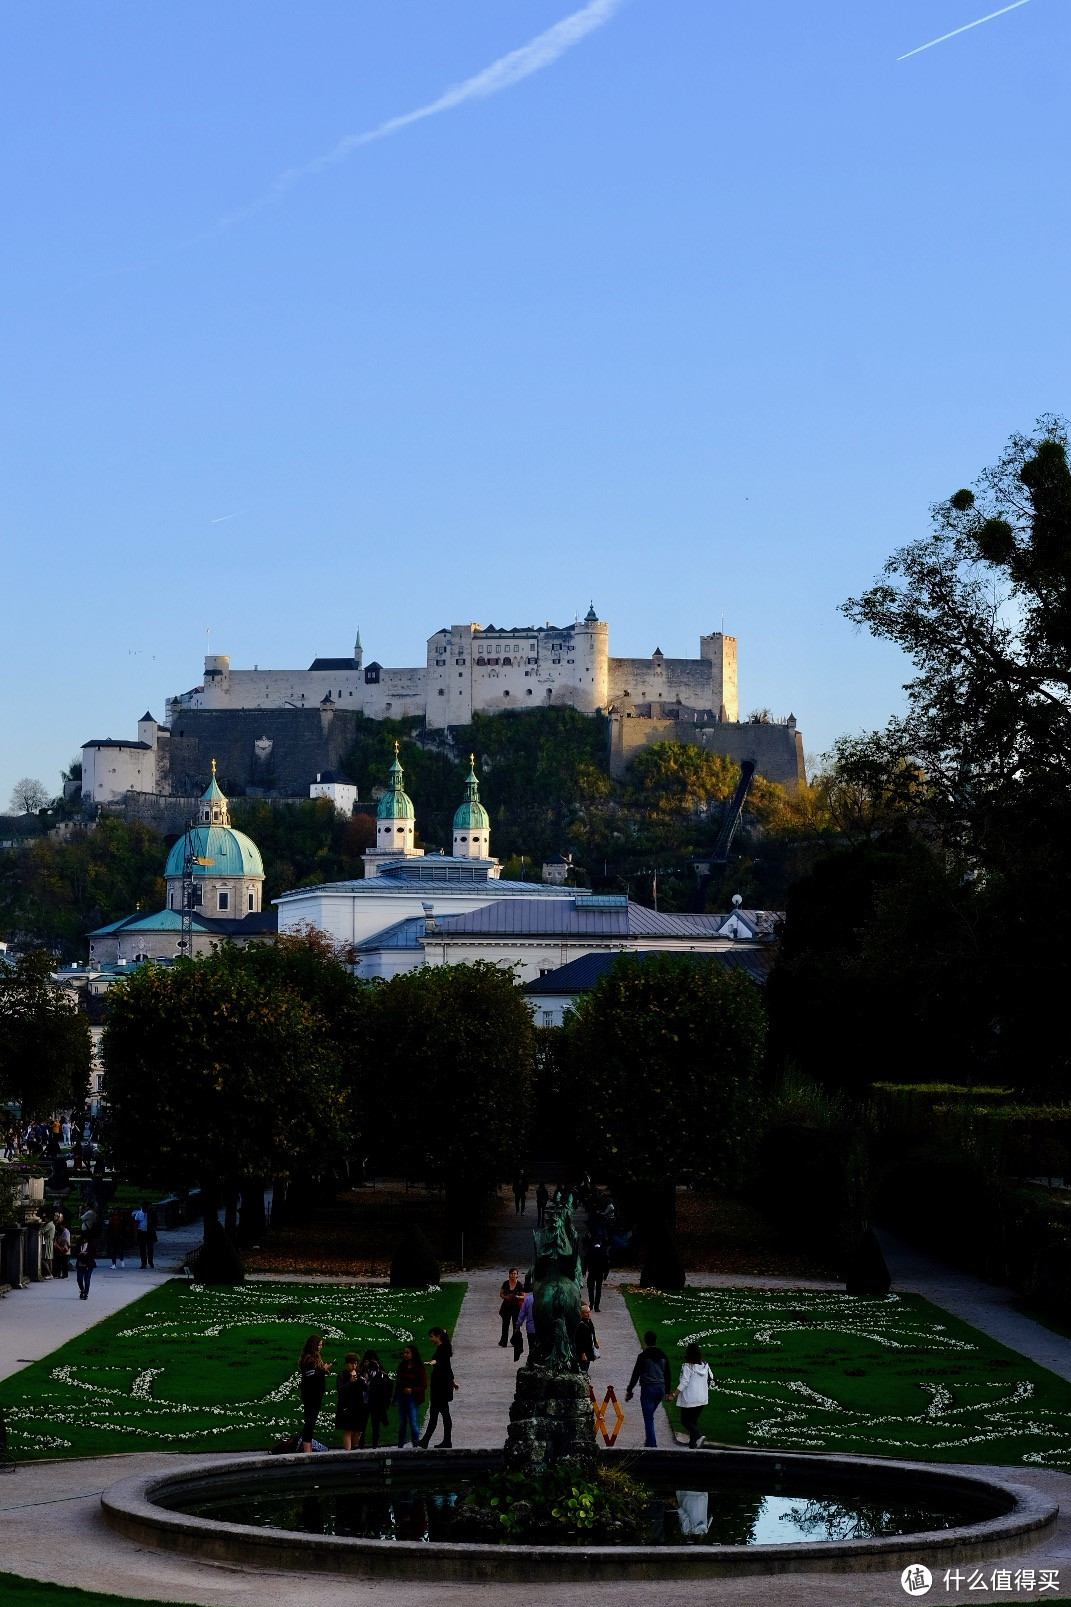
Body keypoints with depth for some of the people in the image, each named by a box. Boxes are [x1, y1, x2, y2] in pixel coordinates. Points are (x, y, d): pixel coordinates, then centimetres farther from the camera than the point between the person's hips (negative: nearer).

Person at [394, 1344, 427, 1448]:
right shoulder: (402, 1367, 10)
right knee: (402, 1422, 8)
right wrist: (395, 1398, 12)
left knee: (413, 1422, -9)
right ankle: (400, 1445, 12)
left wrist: (412, 1390, -19)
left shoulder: (419, 1368, -5)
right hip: (401, 1396, 5)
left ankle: (416, 1442, -2)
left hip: (412, 1397, -5)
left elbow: (424, 1385, -5)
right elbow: (398, 1382, 14)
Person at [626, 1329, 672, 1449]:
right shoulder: (663, 1356, 6)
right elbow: (667, 1375, 12)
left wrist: (629, 1390, 1)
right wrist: (667, 1392, 21)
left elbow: (636, 1374, -7)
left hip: (647, 1389, -6)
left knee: (648, 1418, -3)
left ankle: (652, 1445, -9)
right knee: (650, 1415, 22)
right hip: (660, 1389, 6)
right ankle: (649, 1442, 25)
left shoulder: (643, 1356, -10)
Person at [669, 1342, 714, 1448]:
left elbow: (684, 1383, -21)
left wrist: (674, 1394, -21)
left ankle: (698, 1436, -17)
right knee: (694, 1420, 15)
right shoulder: (705, 1366, 3)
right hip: (702, 1399, 7)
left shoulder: (688, 1367, -16)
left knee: (685, 1420, 4)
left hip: (689, 1399, -7)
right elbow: (711, 1378, 15)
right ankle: (693, 1444, 13)